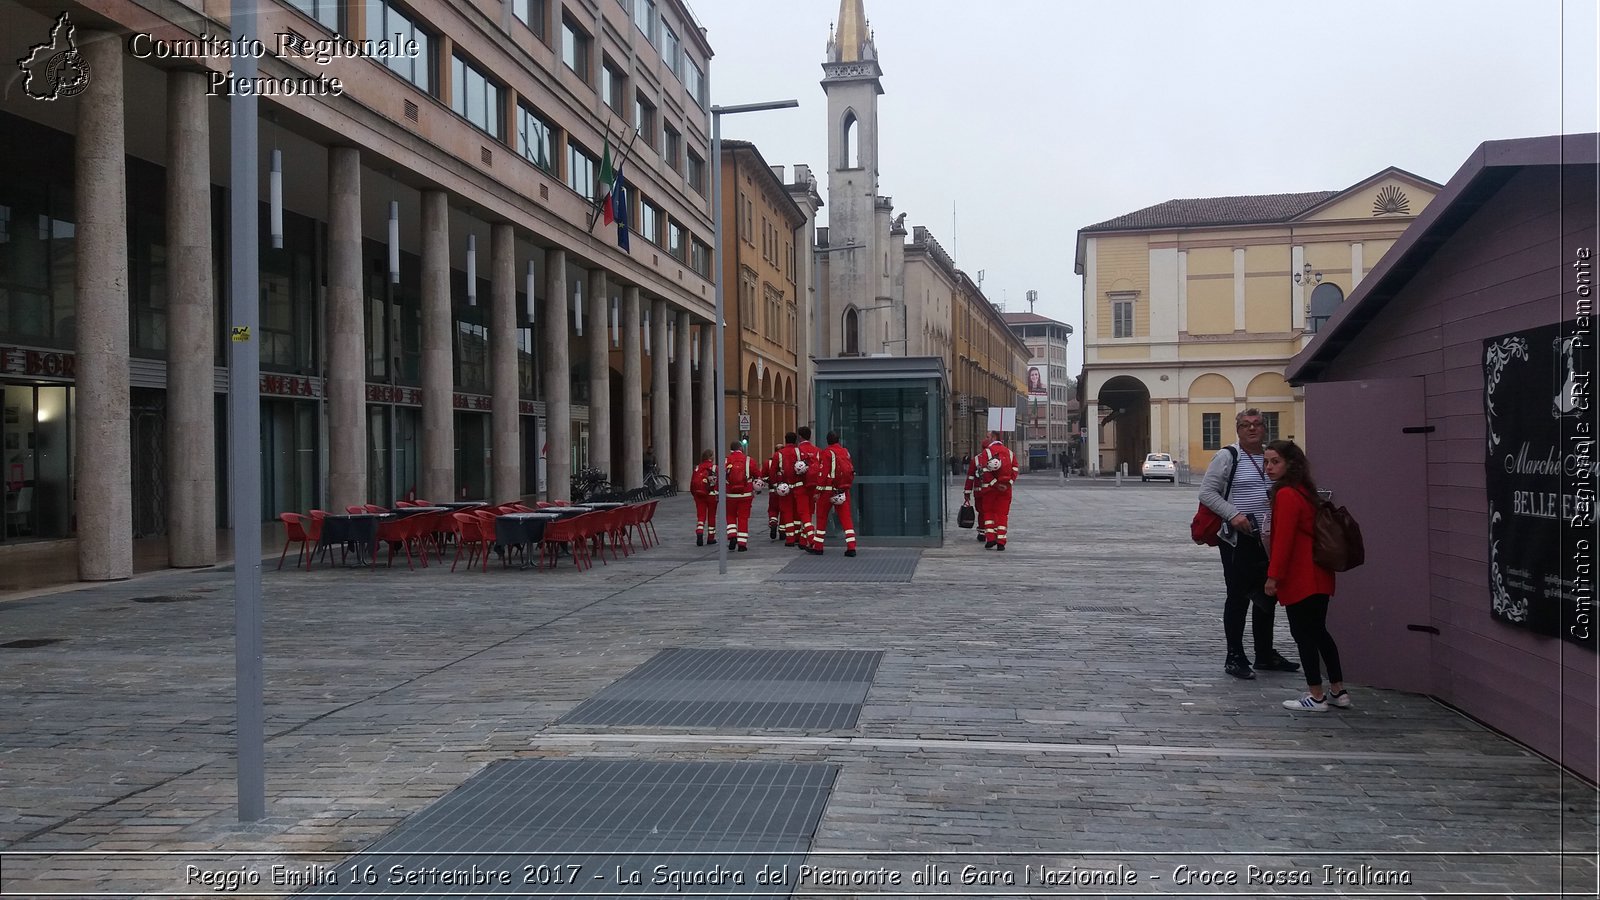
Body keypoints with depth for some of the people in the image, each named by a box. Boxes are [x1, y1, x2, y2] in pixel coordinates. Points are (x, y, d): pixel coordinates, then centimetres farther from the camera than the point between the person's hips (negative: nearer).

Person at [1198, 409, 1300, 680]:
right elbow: (1206, 492, -10)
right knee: (1238, 598, -1)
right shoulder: (1227, 456, -6)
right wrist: (1233, 514, -20)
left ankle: (1265, 655, 26)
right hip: (1238, 539, -6)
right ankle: (1234, 658, 8)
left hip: (1268, 539, 6)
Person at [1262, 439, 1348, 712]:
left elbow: (1283, 539, -21)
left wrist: (1273, 576, -17)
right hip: (1318, 576, 10)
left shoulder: (1286, 495, -17)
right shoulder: (1305, 492, 13)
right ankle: (1338, 692, 24)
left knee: (1304, 634, -1)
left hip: (1300, 579, -10)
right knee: (1318, 631, 18)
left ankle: (1316, 697, 5)